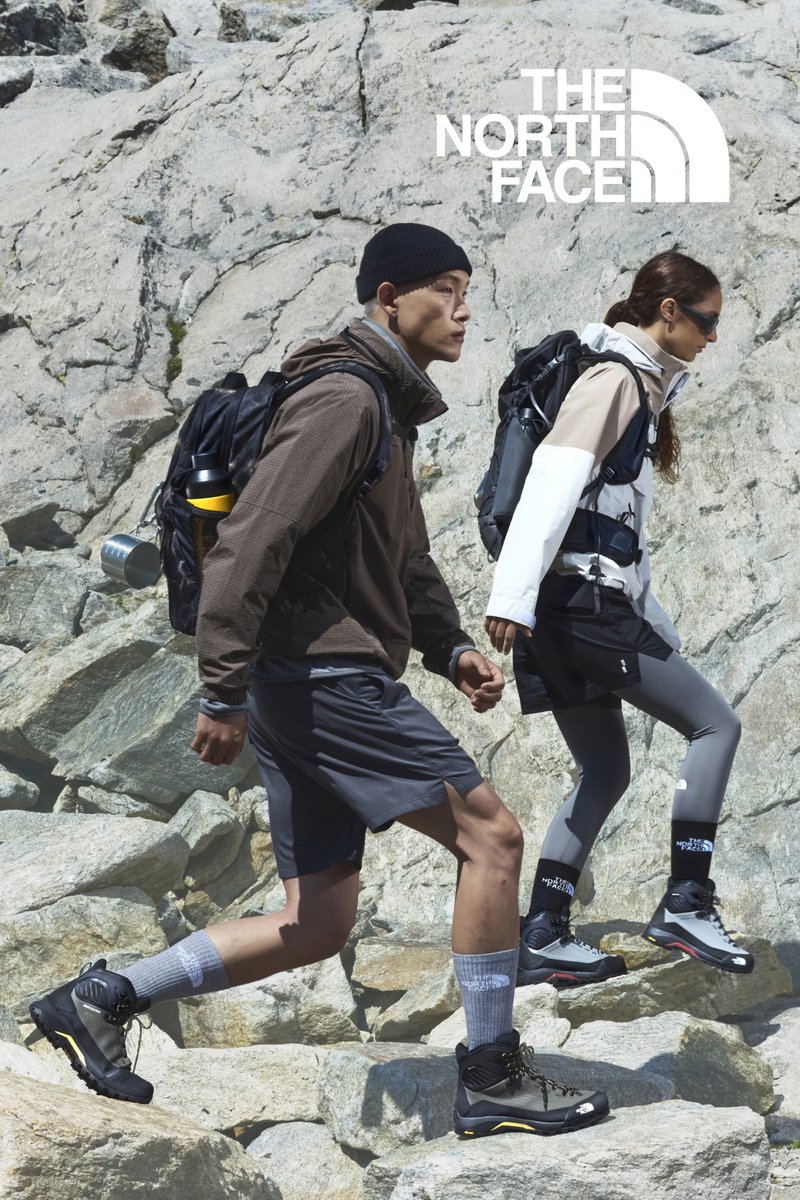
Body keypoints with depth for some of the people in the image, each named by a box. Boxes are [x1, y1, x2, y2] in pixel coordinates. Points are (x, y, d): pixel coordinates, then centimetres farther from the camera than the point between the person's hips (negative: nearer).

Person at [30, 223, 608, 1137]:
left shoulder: (388, 409, 21)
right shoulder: (345, 399, -13)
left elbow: (404, 562, 29)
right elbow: (251, 543, -20)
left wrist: (452, 648, 12)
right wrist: (223, 693, -22)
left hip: (305, 686, 10)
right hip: (326, 676, -10)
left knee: (315, 926, 10)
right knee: (490, 834, -7)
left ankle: (101, 1000, 14)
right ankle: (492, 1079, 0)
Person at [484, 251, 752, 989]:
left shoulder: (641, 386, 20)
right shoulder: (614, 379, -9)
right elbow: (552, 483, -21)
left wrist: (659, 627, 26)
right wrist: (512, 595, -29)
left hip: (582, 607, 10)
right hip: (582, 601, -10)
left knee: (605, 773, 12)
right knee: (714, 724, -4)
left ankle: (543, 937, 10)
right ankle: (686, 902, -5)